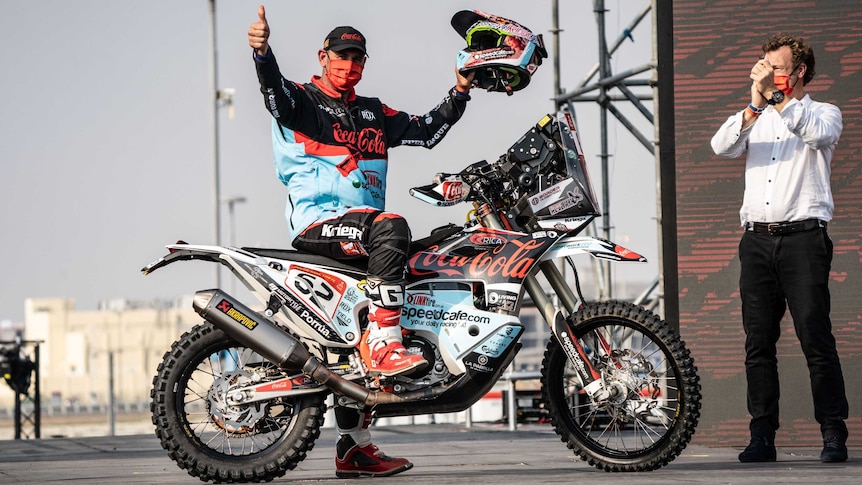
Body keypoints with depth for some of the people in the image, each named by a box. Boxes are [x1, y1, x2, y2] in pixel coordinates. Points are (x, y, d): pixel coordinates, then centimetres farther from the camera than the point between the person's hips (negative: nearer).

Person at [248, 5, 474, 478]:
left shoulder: (373, 113, 23)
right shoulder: (302, 100, 3)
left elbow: (426, 131, 26)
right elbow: (274, 91, -20)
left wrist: (460, 93, 14)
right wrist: (262, 52, -40)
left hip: (360, 227, 7)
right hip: (318, 222, -7)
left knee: (357, 347, 5)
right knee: (391, 227, -35)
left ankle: (353, 448, 8)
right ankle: (384, 345, -40)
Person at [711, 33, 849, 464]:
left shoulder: (824, 113, 10)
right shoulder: (756, 118, 20)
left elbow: (817, 134, -14)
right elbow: (722, 147, 0)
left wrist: (777, 97, -16)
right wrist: (755, 104, -12)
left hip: (803, 237, -4)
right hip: (757, 239, 4)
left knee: (816, 339, -8)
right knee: (758, 343, 2)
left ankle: (834, 434, -5)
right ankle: (762, 436, 4)